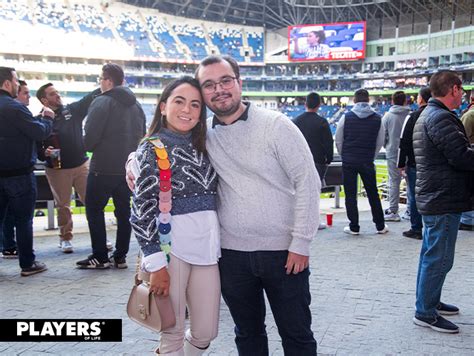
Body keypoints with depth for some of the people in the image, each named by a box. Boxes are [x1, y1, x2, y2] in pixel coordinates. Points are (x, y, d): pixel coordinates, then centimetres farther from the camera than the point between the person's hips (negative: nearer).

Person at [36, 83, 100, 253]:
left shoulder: (73, 110, 4)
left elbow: (90, 98, -2)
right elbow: (36, 147, -1)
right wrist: (44, 153, -22)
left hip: (82, 165, 2)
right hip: (57, 170, -1)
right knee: (63, 206, 7)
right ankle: (65, 238, 22)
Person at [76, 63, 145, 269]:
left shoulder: (102, 102, -12)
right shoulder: (136, 105, 10)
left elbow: (90, 138, -16)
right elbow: (142, 136, 14)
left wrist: (88, 147, 4)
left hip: (104, 167, -6)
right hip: (129, 167, 6)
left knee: (94, 209, 6)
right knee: (123, 211, 12)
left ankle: (100, 257, 7)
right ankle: (120, 256, 16)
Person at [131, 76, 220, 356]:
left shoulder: (202, 146, 12)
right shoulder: (152, 147, -3)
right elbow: (142, 207, -8)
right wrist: (156, 264, -13)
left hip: (207, 246, 5)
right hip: (170, 246, -5)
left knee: (206, 332, 11)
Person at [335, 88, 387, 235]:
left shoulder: (346, 117, -4)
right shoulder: (377, 118, 1)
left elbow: (338, 141, 2)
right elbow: (380, 142, 7)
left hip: (349, 162, -2)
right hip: (367, 162, 2)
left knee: (350, 195, 4)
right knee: (373, 194, 12)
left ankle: (354, 227, 7)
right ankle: (380, 226, 18)